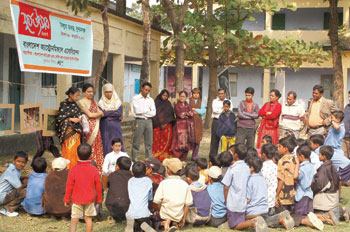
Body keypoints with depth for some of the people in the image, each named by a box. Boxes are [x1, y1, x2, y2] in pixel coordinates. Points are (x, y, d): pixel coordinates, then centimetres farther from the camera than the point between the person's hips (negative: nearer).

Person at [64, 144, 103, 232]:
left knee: (74, 219, 2)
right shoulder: (94, 170, -5)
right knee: (88, 218, 11)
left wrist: (67, 199, 5)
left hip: (76, 199, -1)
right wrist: (99, 199, 13)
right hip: (90, 199, 1)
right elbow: (98, 187, 1)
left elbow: (69, 186, -5)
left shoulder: (73, 170, -9)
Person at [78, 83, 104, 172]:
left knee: (98, 147, 3)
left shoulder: (93, 101, 18)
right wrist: (99, 113, 5)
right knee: (90, 148, -8)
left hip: (96, 127, 6)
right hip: (89, 127, -6)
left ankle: (98, 168, 6)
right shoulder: (81, 102, -3)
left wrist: (94, 115, -7)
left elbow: (101, 113, 11)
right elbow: (89, 114, -8)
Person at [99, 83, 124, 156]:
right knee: (106, 146, -4)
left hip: (115, 128, 1)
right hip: (104, 128, -1)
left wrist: (106, 113, -7)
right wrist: (114, 113, -9)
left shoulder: (118, 102, 8)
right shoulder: (101, 103, 6)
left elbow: (120, 113, -8)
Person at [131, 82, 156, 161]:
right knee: (136, 143, -5)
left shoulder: (150, 100, 15)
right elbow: (137, 111, -11)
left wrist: (142, 112, -5)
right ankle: (134, 160, -1)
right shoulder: (135, 98, 1)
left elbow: (153, 113, 4)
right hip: (139, 121, -4)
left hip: (149, 121, 5)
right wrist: (148, 111, -1)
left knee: (149, 143, 6)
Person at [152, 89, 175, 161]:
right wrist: (161, 124, -10)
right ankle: (156, 157, -4)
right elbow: (155, 115, -4)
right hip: (157, 125, -3)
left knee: (167, 141, -4)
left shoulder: (168, 103, 13)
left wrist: (166, 123, -4)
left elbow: (171, 114, 9)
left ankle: (165, 157, -2)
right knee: (157, 141, -7)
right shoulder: (156, 102, 1)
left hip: (167, 125, 3)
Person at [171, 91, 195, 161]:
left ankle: (182, 158, 9)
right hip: (180, 125, -5)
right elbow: (179, 114, -10)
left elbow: (192, 113, 3)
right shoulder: (177, 105, 2)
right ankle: (176, 158, -6)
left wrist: (184, 113, -7)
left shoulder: (187, 105, 16)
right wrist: (188, 114, -1)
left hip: (187, 126, 5)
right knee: (179, 142, -10)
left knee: (186, 143, 2)